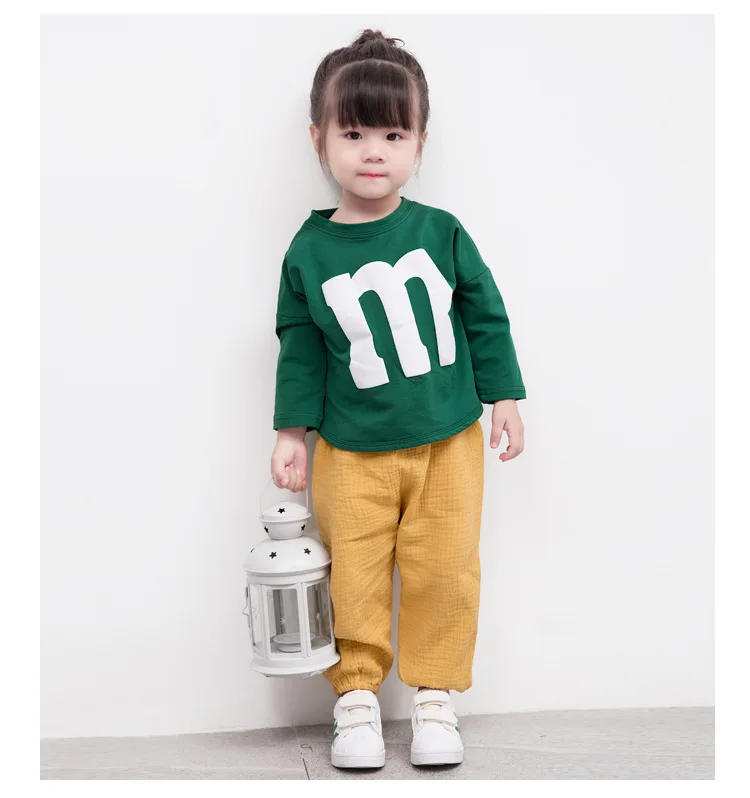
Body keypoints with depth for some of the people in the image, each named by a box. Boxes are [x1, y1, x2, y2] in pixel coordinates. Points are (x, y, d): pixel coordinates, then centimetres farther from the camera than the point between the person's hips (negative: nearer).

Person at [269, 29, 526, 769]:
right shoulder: (309, 251, -3)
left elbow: (486, 315, 4)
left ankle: (434, 693, 20)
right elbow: (300, 348, 3)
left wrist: (504, 397, 4)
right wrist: (291, 433, 1)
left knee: (444, 569, 3)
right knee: (353, 577, 4)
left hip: (450, 439, 0)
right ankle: (356, 694, 21)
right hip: (352, 452, 0)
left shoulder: (441, 231, -3)